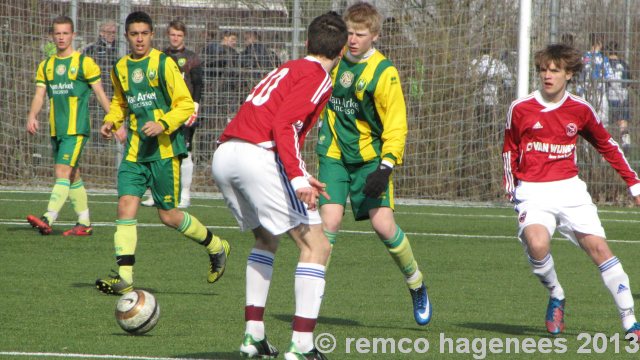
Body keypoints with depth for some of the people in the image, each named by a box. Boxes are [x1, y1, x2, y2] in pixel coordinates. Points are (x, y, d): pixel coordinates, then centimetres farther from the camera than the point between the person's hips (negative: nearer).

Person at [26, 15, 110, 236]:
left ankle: (48, 220, -27)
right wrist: (32, 116, -13)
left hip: (77, 129, -6)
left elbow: (100, 94, 0)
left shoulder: (84, 63, -2)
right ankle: (84, 224, 18)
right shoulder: (46, 66, 13)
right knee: (73, 176, 11)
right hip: (56, 130, 6)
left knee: (63, 172, -16)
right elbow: (39, 95, 7)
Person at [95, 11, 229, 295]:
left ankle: (216, 247, 24)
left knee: (168, 215, 0)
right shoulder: (120, 69, 11)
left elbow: (185, 105, -7)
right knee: (126, 204, -11)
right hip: (135, 151, 5)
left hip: (164, 148, -5)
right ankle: (124, 277, -13)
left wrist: (163, 124, -22)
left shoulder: (164, 64, -6)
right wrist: (111, 121, 7)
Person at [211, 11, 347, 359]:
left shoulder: (287, 69, 26)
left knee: (266, 239, 28)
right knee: (315, 245, -2)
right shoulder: (317, 77, 1)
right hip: (257, 156, -9)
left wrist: (299, 177, 32)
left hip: (223, 156, 9)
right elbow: (284, 124, -14)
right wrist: (298, 178, -19)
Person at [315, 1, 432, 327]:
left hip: (369, 157, -3)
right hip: (334, 154, 3)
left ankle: (416, 285, 14)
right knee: (330, 220, -14)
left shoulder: (383, 73, -13)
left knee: (383, 224, -11)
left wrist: (386, 166, -21)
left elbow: (396, 125, -12)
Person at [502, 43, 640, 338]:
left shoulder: (580, 110, 4)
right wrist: (509, 184, 6)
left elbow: (606, 145, 17)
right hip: (532, 192, -2)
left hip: (569, 189, 2)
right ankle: (556, 296, 0)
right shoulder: (520, 109, 1)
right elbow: (510, 149, 15)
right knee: (537, 245, -30)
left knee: (598, 247, -9)